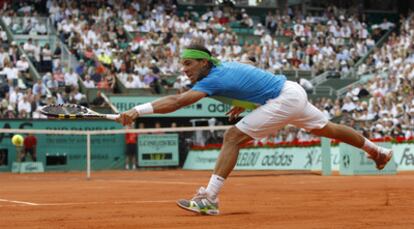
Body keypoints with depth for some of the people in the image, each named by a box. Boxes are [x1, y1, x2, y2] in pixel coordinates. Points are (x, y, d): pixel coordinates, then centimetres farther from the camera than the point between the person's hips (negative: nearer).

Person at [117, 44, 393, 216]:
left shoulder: (212, 79, -18)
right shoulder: (226, 66, 7)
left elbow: (177, 101, -30)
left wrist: (139, 110, -37)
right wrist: (243, 103, 16)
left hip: (284, 100, -10)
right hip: (294, 91, 10)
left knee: (233, 136, -15)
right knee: (325, 128, 27)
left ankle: (209, 199, -19)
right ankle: (376, 150, 45)